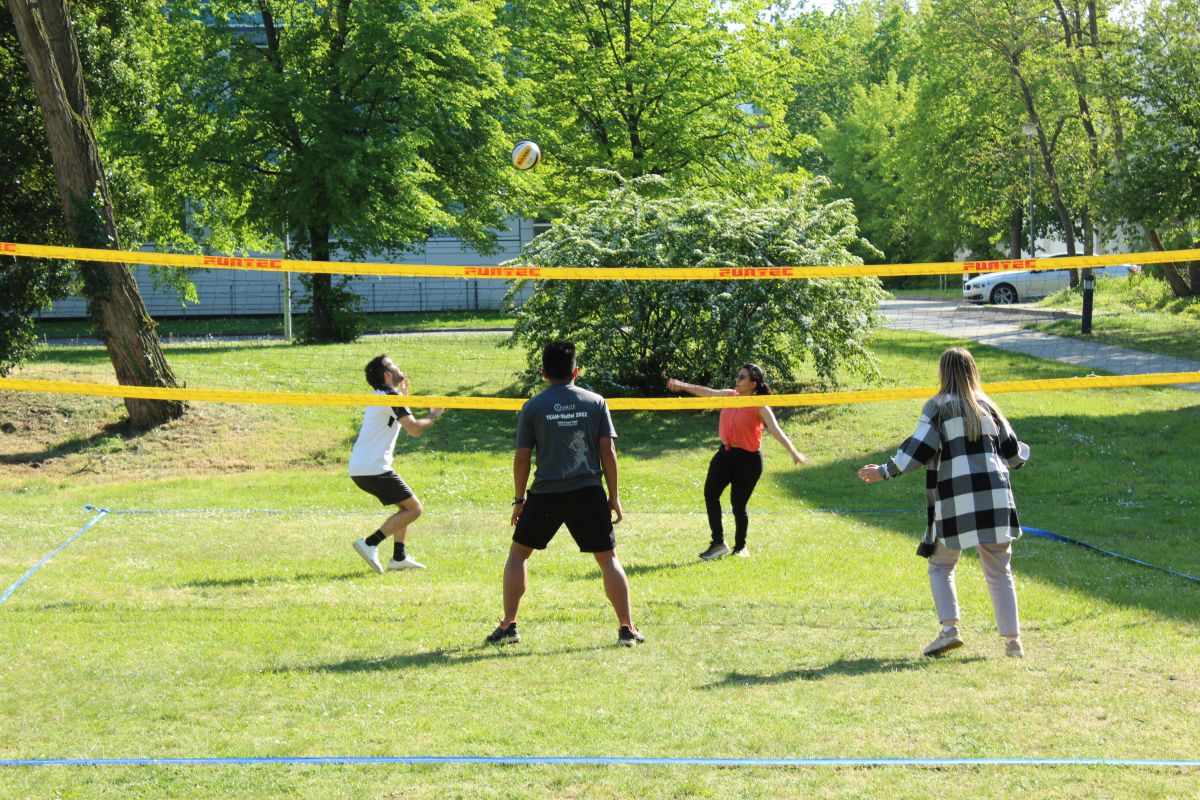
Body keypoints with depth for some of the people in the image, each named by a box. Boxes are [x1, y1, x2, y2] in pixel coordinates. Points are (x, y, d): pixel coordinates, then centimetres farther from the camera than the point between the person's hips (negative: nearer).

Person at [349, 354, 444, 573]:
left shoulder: (379, 397, 19)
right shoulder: (391, 397, -10)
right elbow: (414, 428, -16)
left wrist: (403, 395, 38)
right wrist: (434, 416, 2)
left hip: (359, 469, 10)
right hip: (373, 468, -10)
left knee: (406, 506, 20)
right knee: (414, 509, -7)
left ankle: (399, 557, 15)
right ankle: (370, 544, -14)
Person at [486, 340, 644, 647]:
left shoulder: (533, 406, 0)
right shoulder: (595, 402, 3)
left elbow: (522, 458, 1)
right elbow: (608, 452, 1)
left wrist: (519, 499, 11)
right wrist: (614, 496, 7)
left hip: (546, 495, -1)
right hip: (588, 492, 1)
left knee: (518, 552, 15)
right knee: (608, 558, 9)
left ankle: (508, 626, 12)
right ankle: (627, 628, 4)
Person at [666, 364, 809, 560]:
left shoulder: (759, 407, -13)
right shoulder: (729, 395, 5)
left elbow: (775, 430, -24)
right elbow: (707, 392, 20)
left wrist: (792, 451, -36)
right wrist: (683, 386, 31)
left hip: (748, 458, -6)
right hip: (725, 453, 6)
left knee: (738, 505, -1)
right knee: (710, 493, -13)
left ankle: (740, 547, 22)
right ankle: (718, 543, -7)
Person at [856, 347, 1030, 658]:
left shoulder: (938, 406, 1)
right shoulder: (987, 406, 13)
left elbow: (920, 448, -8)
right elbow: (1011, 451, 17)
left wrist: (885, 471, -2)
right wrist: (1022, 454, 40)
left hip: (955, 500, -3)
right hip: (994, 498, 3)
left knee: (941, 566, 11)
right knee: (998, 572, 10)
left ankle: (950, 629, -6)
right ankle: (1012, 640, 6)